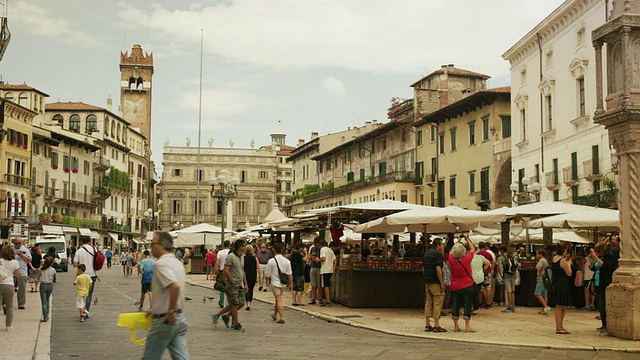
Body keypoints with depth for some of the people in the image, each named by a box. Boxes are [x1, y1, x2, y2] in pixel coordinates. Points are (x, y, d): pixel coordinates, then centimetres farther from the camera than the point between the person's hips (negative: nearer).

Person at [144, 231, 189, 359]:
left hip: (164, 320, -8)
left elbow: (175, 286, -32)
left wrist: (170, 312, -24)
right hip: (180, 319, 9)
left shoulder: (161, 263, -16)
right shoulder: (177, 262, 13)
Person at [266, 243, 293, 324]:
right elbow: (290, 274, 0)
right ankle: (274, 314, 33)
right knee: (278, 299, 20)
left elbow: (268, 274, -4)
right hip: (283, 283, 4)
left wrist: (267, 281, 14)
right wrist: (291, 284, 9)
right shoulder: (287, 261, -3)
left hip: (275, 283, -4)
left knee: (278, 300, -1)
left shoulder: (271, 261, -12)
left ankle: (282, 317, -7)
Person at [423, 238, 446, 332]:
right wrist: (442, 283, -17)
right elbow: (438, 269, -19)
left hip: (427, 282, 8)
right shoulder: (438, 254, -11)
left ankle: (427, 325, 10)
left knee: (428, 303, 10)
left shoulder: (426, 254, 15)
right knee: (437, 303, -4)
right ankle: (436, 326, -5)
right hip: (436, 282, -8)